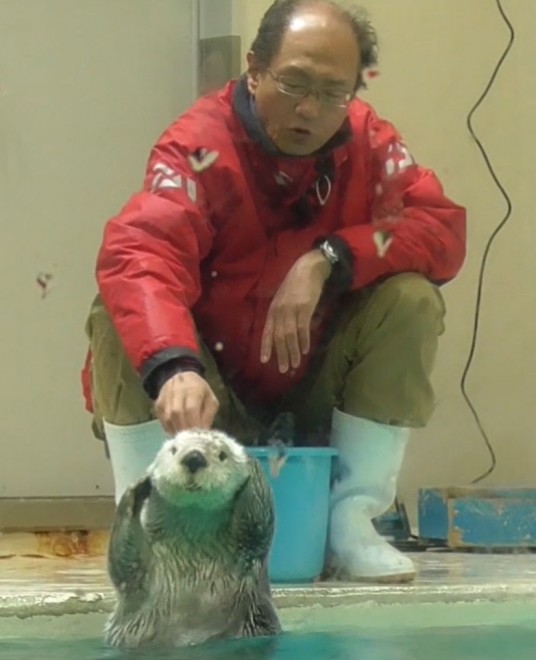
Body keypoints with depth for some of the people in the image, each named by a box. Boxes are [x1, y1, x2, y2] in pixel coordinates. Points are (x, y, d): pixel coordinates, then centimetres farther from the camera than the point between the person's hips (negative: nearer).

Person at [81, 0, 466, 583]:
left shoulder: (371, 144, -8)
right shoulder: (200, 147, -23)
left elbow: (445, 230, -17)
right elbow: (138, 257, -40)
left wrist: (327, 260, -32)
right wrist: (176, 370, -59)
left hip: (314, 390, 3)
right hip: (208, 393, -3)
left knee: (413, 299, -18)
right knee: (121, 311, -28)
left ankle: (350, 522, -11)